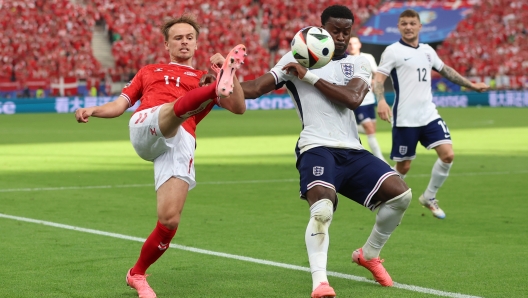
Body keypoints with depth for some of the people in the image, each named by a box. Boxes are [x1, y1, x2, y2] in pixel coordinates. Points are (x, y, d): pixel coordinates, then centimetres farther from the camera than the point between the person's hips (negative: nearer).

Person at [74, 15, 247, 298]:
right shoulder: (149, 71, 34)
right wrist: (93, 110, 5)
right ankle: (218, 88, -70)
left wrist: (228, 71, 0)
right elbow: (120, 105, 26)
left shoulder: (205, 79, 30)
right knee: (178, 107, -37)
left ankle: (137, 274, 8)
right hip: (145, 127, -1)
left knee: (169, 220, -13)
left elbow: (239, 107, 15)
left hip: (180, 145, 1)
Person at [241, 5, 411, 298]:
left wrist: (308, 76, -9)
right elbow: (254, 88, 0)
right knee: (322, 208, -31)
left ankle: (369, 254, 14)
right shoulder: (297, 59, 9)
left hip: (352, 151, 4)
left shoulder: (358, 64, 13)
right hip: (317, 149, -4)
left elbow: (353, 98, -8)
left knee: (400, 193, -10)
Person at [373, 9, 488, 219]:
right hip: (404, 119, -5)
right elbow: (378, 79, -13)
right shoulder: (393, 51, -5)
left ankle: (429, 197, 11)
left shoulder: (427, 51, 13)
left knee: (448, 154, -8)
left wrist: (471, 85, 31)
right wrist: (381, 100, -31)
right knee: (403, 166, -1)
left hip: (429, 115, 5)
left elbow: (445, 70, 28)